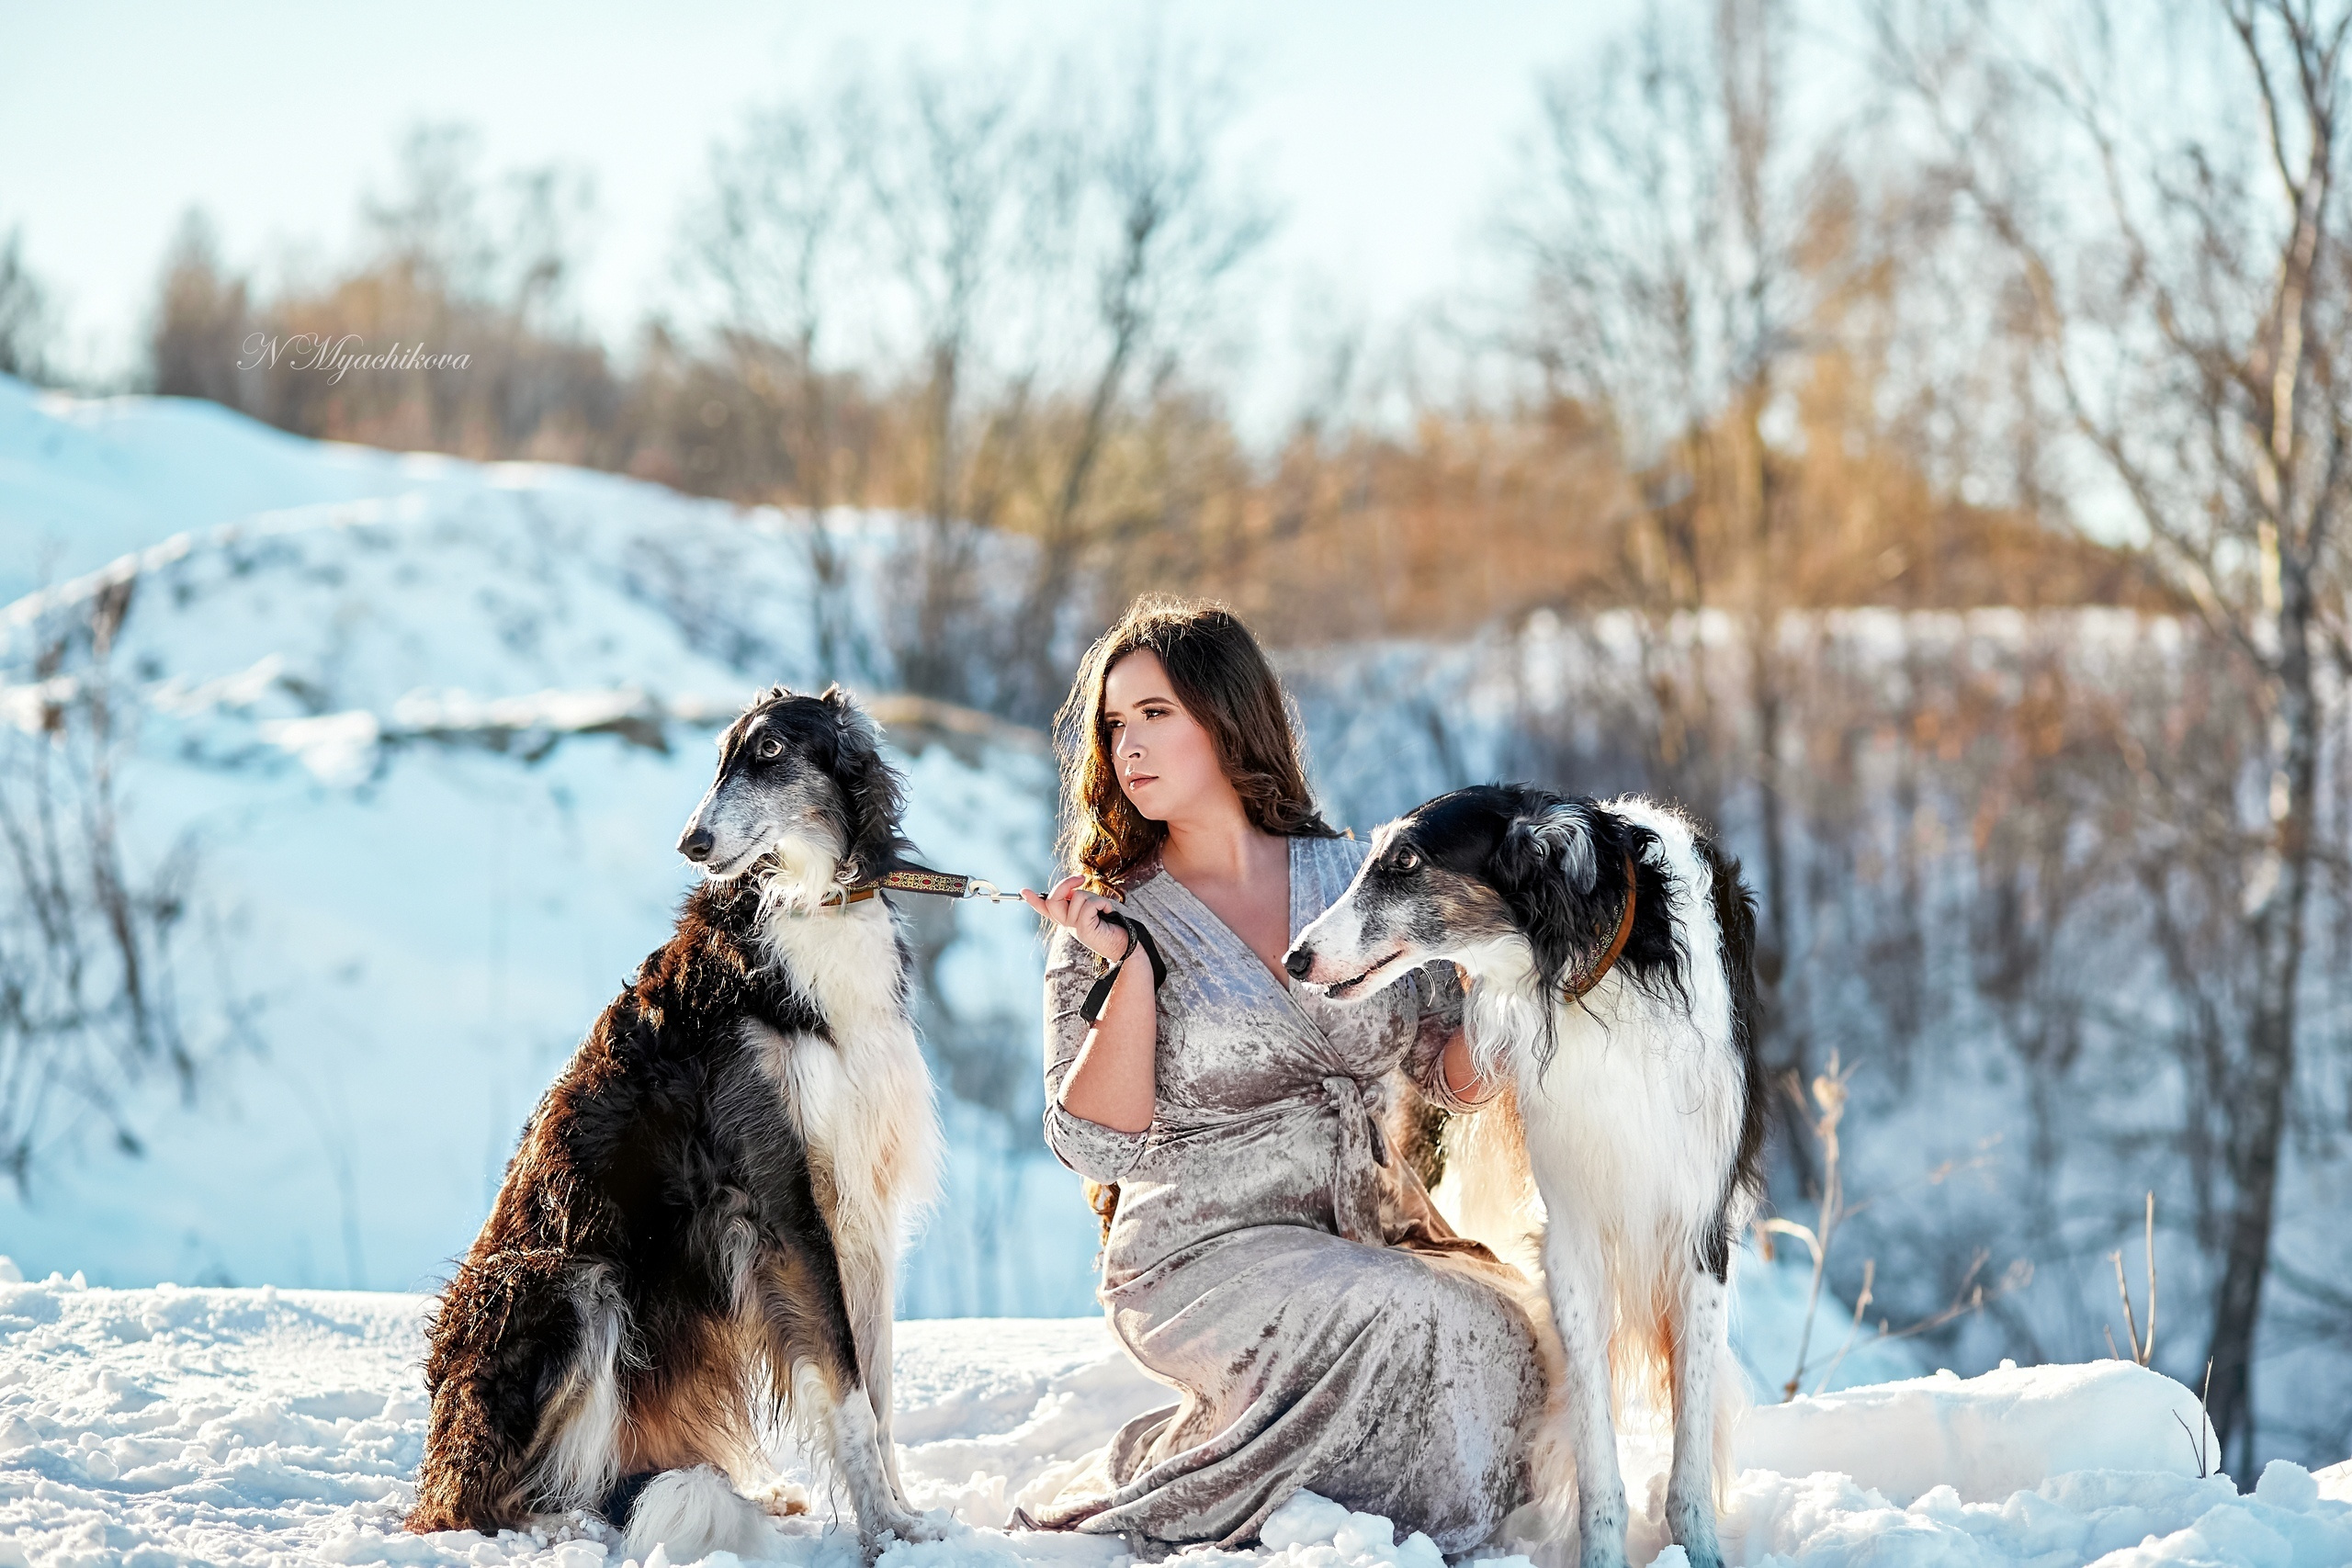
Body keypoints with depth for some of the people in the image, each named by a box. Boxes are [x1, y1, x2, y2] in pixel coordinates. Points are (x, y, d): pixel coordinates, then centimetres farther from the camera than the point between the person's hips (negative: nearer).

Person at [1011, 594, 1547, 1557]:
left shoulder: (1355, 876, 8)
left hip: (1378, 1235, 4)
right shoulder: (1110, 922, 2)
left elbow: (1453, 1075, 11)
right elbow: (1095, 1146, -9)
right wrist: (1128, 966, -16)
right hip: (1206, 1251, -4)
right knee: (1407, 1319, -33)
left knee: (1511, 1334, -27)